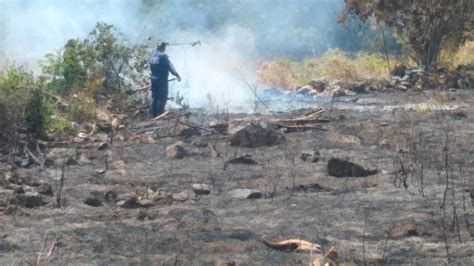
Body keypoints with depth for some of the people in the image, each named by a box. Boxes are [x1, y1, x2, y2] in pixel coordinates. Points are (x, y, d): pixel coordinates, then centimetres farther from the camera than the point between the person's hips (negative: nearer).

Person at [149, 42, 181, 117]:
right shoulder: (163, 56, -16)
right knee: (163, 97, -2)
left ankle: (154, 114, 18)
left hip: (153, 79, 8)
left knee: (155, 97, 15)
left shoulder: (152, 56, 9)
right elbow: (170, 66, -16)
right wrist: (177, 74, -9)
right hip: (162, 79, -8)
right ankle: (160, 113, -6)